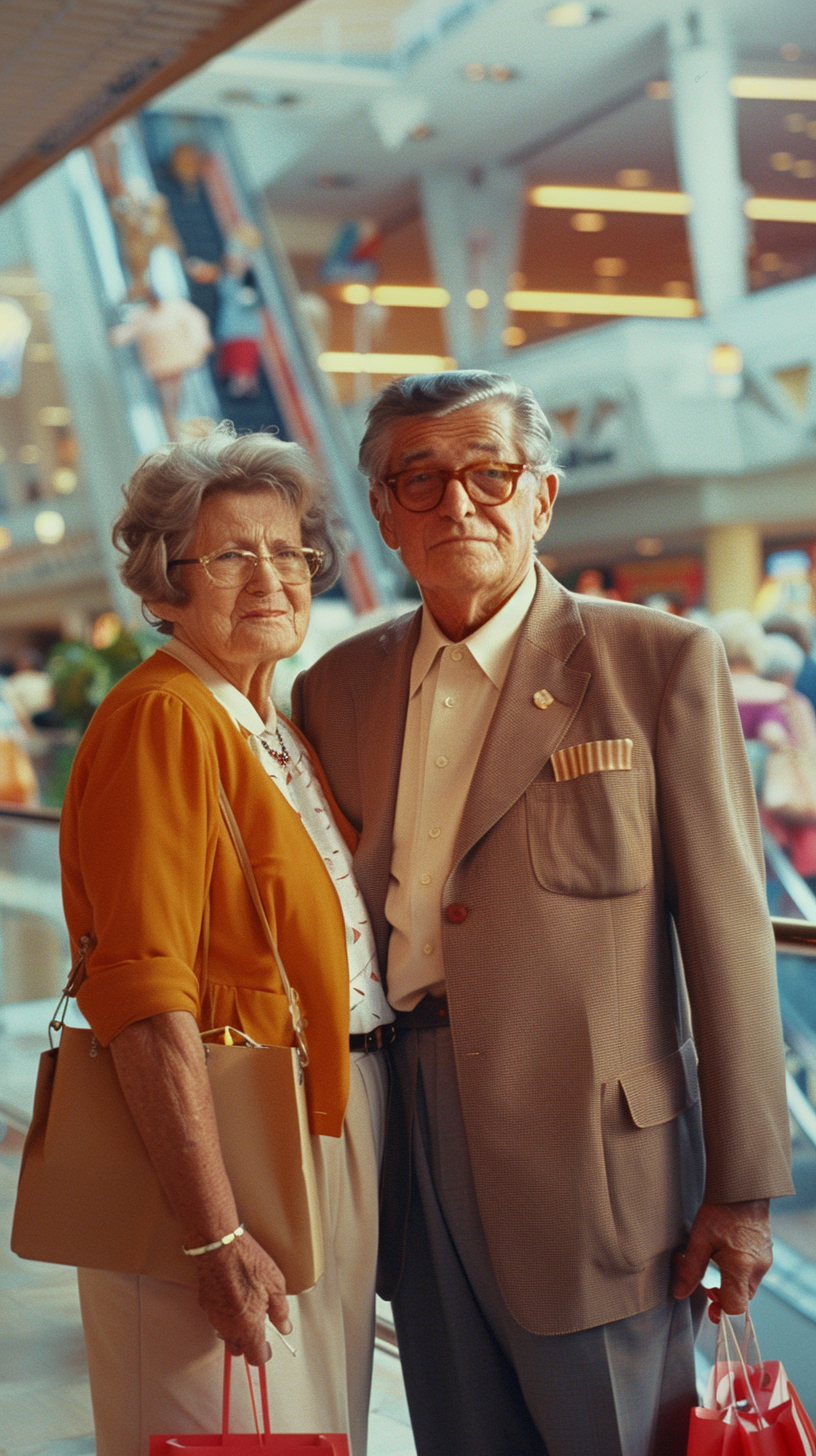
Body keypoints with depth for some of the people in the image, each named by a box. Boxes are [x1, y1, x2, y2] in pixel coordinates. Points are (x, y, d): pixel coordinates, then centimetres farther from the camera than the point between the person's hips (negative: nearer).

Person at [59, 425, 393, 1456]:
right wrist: (215, 1239, -26)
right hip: (224, 1145, -9)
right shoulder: (163, 717, -16)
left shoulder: (279, 730, 12)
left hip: (333, 1128, 9)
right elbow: (144, 995, -23)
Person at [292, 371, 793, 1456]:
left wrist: (743, 1187, -8)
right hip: (415, 1155, 4)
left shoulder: (662, 663, -5)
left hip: (593, 1155, -4)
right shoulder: (337, 687, 8)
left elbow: (729, 934, -6)